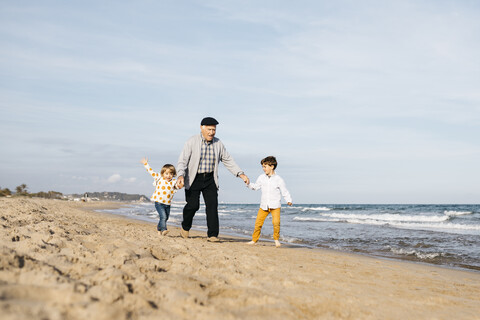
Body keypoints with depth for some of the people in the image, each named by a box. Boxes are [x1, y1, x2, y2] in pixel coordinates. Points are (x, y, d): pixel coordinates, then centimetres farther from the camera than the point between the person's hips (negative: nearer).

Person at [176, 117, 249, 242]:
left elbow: (228, 160, 11)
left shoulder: (218, 144, 4)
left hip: (210, 180, 3)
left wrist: (241, 174, 2)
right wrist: (181, 176, -30)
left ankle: (212, 234, -1)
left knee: (212, 205, -7)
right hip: (193, 179, -3)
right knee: (193, 205, -7)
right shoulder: (192, 142, -8)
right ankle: (185, 227, 22)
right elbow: (182, 160, -12)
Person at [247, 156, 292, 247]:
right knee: (258, 222, -1)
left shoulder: (278, 179, -5)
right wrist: (248, 184, 2)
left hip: (275, 205, -3)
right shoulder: (261, 177, 5)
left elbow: (284, 191, -3)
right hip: (264, 205, 3)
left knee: (276, 222, -16)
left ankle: (276, 239, 7)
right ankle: (254, 240, 14)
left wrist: (289, 200, -15)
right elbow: (255, 186, 17)